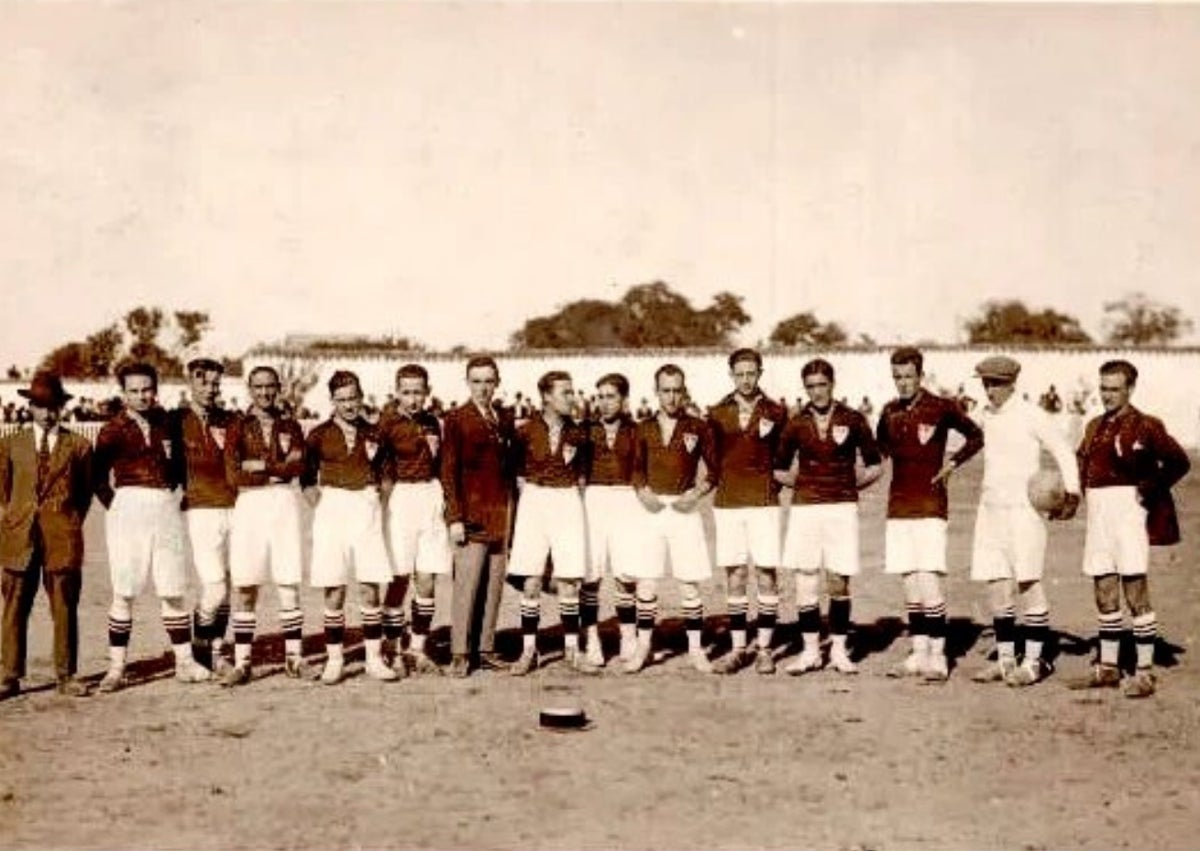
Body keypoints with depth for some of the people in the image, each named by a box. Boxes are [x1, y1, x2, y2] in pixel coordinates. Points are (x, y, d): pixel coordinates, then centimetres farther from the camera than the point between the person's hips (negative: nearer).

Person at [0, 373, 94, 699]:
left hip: (62, 537, -1)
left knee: (65, 609, 2)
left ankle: (66, 676, 10)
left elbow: (85, 490, 12)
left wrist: (73, 523, 3)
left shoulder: (78, 445, 8)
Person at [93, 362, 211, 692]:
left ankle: (185, 662, 12)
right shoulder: (113, 431, 1)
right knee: (124, 592, -2)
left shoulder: (166, 422, 9)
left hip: (167, 508, 3)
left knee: (173, 590, 5)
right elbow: (96, 476, 7)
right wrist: (114, 505, 0)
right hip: (129, 508, -3)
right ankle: (116, 667, 4)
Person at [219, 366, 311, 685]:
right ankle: (241, 662, 4)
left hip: (285, 504, 1)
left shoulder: (290, 426, 12)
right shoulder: (238, 426, 6)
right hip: (249, 504, -1)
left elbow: (299, 467, -4)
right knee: (245, 588, -1)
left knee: (289, 584, 2)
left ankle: (294, 657, 9)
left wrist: (261, 465, -9)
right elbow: (234, 474, -7)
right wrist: (280, 471, -6)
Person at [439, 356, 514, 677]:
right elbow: (449, 472, -5)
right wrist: (455, 518, -11)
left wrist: (510, 512, 10)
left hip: (500, 514, 5)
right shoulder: (456, 420, -2)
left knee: (494, 585, 6)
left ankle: (485, 649, 13)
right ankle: (460, 653, 1)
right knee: (467, 584, -6)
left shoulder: (505, 419, 13)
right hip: (471, 512, -5)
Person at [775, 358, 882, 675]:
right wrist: (801, 483, 6)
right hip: (805, 507, 1)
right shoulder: (796, 424, 6)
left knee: (839, 582, 2)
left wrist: (851, 484, 3)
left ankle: (839, 650, 14)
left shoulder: (853, 420, 3)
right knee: (805, 581, -1)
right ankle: (810, 651, 9)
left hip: (842, 507, -1)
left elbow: (875, 465, 10)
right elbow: (779, 469, 17)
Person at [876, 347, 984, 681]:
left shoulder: (942, 408, -4)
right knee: (909, 581, 7)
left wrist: (953, 463, -2)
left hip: (930, 504, -5)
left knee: (929, 579, -12)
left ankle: (938, 656, -6)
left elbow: (976, 436, 7)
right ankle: (919, 652, 14)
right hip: (898, 503, 5)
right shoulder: (889, 412, 10)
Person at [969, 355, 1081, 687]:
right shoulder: (986, 416, 11)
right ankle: (1005, 659, 15)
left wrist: (1072, 493, -12)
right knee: (996, 584, 7)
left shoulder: (1031, 416, -7)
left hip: (1023, 509, -6)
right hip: (991, 507, 6)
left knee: (1027, 583, -4)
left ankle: (1033, 662, 3)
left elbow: (1064, 453, -4)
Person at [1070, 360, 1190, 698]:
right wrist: (1080, 492, 8)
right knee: (1104, 593, 12)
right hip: (1098, 514, 7)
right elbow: (1083, 463, 25)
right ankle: (1108, 666, 22)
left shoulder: (1145, 426, -6)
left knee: (1136, 592, -6)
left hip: (1129, 510, -7)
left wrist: (1149, 489, -13)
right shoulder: (1095, 427, 14)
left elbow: (1179, 462, -11)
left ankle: (1145, 673, 0)